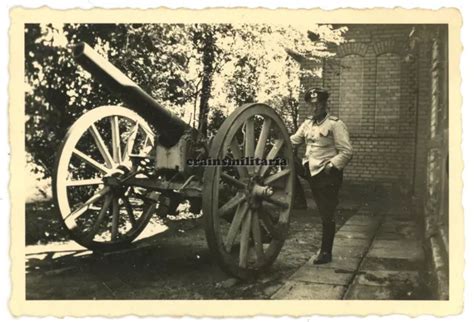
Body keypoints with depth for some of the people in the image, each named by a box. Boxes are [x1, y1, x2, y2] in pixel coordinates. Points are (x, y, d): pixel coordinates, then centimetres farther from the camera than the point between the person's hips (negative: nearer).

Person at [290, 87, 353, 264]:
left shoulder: (335, 124, -9)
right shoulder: (307, 124, 12)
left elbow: (346, 152, -13)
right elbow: (293, 141, 9)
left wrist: (331, 166, -21)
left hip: (328, 175, -6)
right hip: (312, 172, 6)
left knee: (327, 215, 2)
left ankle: (326, 252, 12)